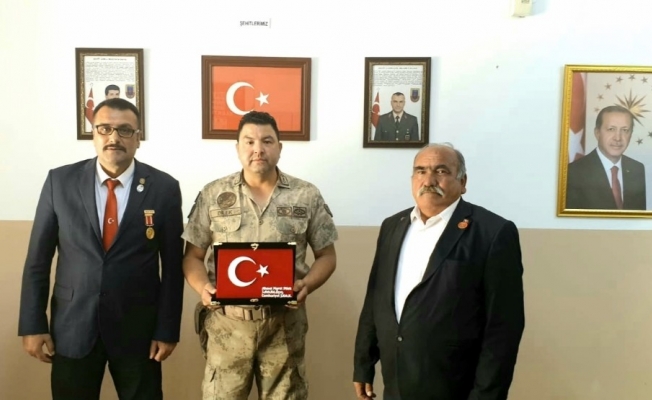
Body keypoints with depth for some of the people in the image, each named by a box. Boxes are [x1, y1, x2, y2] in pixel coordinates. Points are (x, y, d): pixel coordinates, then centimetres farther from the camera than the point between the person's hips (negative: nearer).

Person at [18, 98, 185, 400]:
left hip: (138, 328, -1)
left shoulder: (164, 188, -6)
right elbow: (38, 258, 2)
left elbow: (173, 265, -3)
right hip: (72, 327, 1)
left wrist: (167, 330, -4)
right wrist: (32, 325, -1)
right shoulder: (60, 181, -3)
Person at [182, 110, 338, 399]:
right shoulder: (213, 195, 2)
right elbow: (193, 256, 5)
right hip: (227, 321, 0)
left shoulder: (306, 196, 1)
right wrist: (203, 287, -14)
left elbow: (326, 255, 5)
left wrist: (306, 285, -14)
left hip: (285, 322, 0)